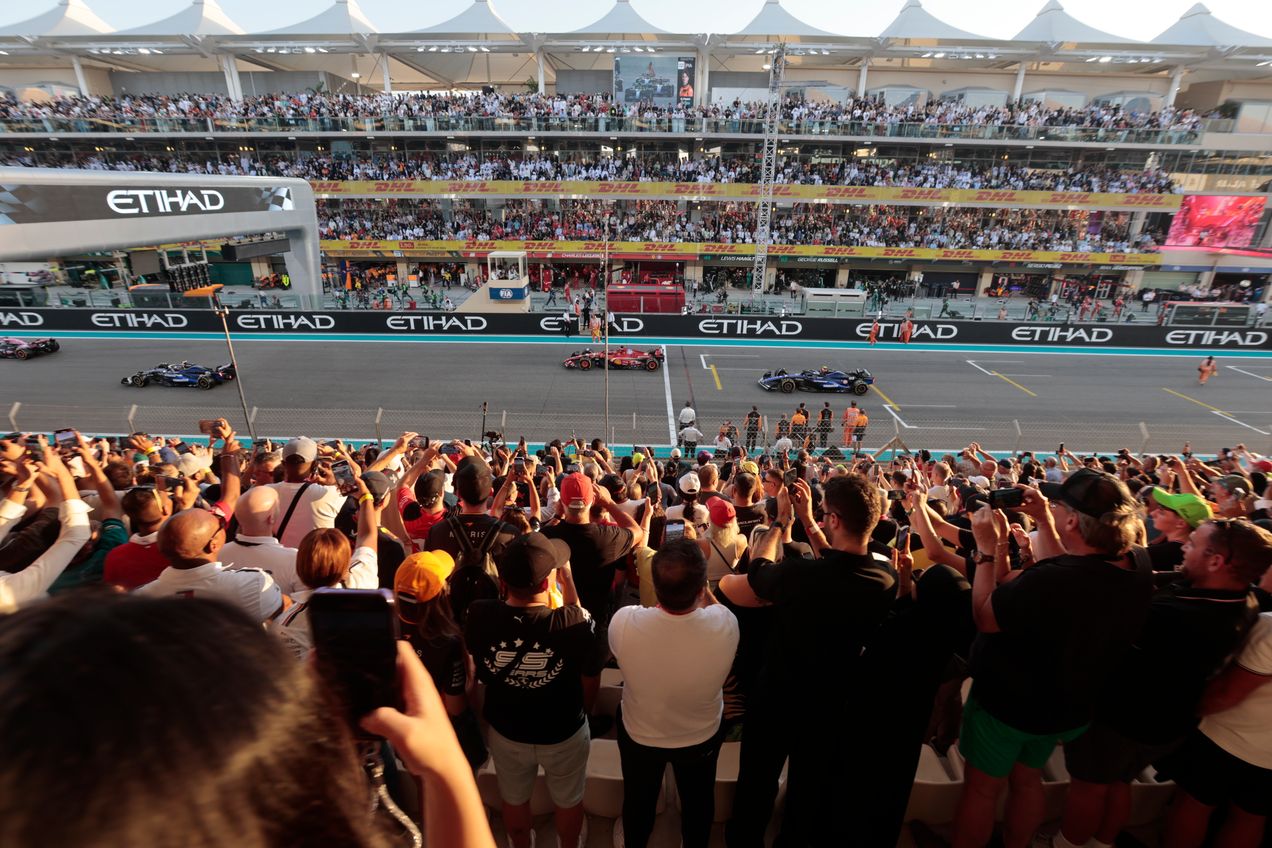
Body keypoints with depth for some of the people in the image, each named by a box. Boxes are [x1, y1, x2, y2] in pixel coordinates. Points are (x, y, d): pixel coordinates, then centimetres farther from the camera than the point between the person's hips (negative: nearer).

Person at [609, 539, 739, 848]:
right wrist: (697, 581, -12)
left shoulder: (624, 622, -39)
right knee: (698, 800, 33)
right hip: (702, 736, 0)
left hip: (639, 734, 0)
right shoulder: (726, 624, -38)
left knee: (638, 797, 33)